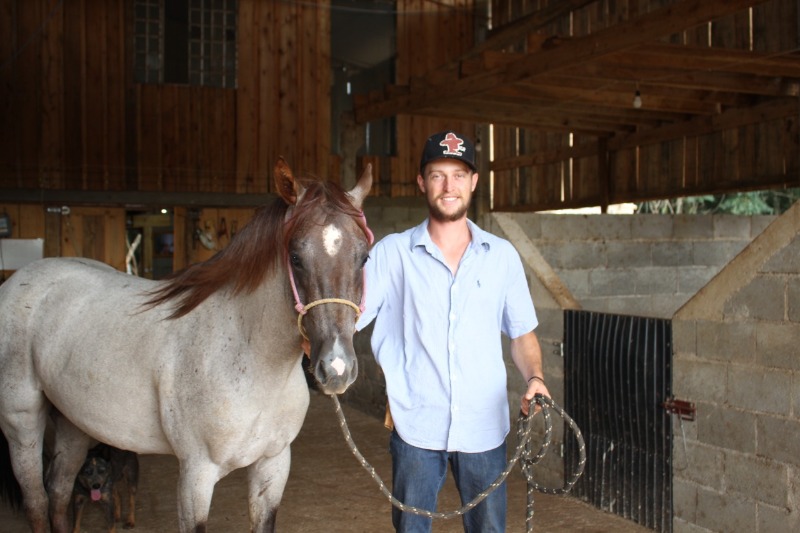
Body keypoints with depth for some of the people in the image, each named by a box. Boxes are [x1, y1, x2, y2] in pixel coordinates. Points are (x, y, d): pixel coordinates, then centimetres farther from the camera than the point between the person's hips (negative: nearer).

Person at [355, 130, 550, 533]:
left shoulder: (502, 255, 5)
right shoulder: (393, 252, -1)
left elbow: (522, 333, 10)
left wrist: (534, 378, -8)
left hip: (485, 427, 2)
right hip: (416, 425, -1)